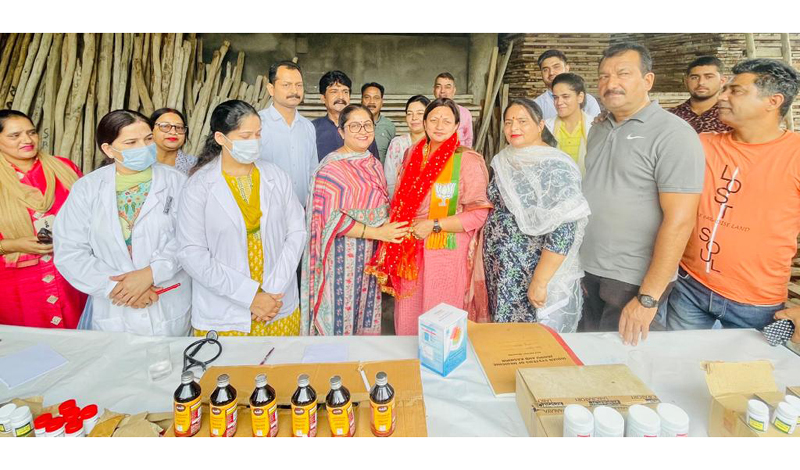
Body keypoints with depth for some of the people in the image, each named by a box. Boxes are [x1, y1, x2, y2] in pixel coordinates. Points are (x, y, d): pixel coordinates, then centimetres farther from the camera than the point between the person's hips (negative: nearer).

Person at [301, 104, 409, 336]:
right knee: (341, 312, 6)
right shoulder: (331, 167, -12)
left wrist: (391, 227, 1)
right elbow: (332, 218, -17)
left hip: (371, 254, 7)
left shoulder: (374, 165, 11)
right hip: (342, 255, -6)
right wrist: (377, 232, -21)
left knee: (367, 313, 17)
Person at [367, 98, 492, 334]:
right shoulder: (413, 155, 8)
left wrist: (434, 225, -18)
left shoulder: (468, 161, -9)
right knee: (409, 319, 16)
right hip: (411, 252, 5)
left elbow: (478, 213, -13)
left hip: (447, 254, -4)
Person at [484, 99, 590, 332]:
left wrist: (540, 281, -24)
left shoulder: (554, 167, -17)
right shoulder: (505, 161, 6)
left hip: (536, 273, -6)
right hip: (501, 273, 7)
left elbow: (563, 231, -24)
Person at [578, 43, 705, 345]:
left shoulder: (673, 134, -12)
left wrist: (648, 297, -19)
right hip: (587, 271, 6)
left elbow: (679, 221, -18)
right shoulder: (598, 130, 8)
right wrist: (576, 262, 8)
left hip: (633, 281, -6)